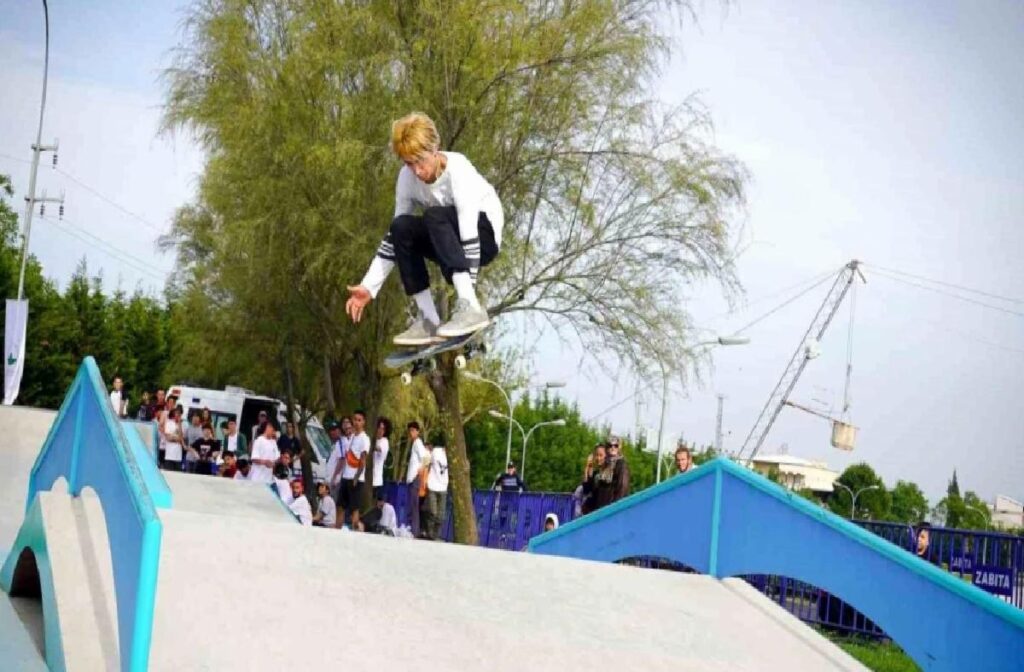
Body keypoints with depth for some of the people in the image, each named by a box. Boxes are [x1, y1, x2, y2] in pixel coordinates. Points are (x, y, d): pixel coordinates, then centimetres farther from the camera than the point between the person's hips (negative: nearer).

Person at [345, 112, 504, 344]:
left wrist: (468, 297, -39)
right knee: (402, 227, -21)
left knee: (435, 217, -33)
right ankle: (428, 320, -18)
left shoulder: (458, 171, -27)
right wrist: (369, 287, -14)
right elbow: (393, 236, -5)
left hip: (484, 236, -6)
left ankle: (470, 307, -39)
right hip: (451, 239, 6)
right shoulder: (407, 178, -9)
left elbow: (469, 234, -33)